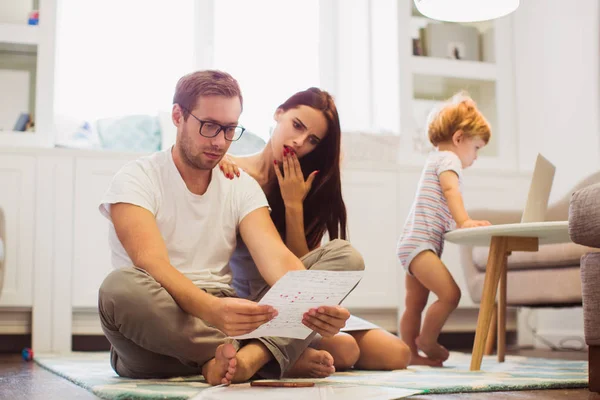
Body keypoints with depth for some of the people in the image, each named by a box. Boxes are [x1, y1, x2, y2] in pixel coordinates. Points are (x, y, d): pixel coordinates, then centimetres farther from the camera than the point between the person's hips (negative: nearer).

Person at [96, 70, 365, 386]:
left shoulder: (242, 186, 10)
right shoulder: (137, 179, -3)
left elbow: (277, 259, -6)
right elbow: (151, 263, -21)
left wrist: (312, 305, -29)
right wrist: (212, 309, -41)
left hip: (224, 322, 4)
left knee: (344, 256, -8)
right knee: (121, 288, -39)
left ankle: (248, 356, -31)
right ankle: (269, 355, -23)